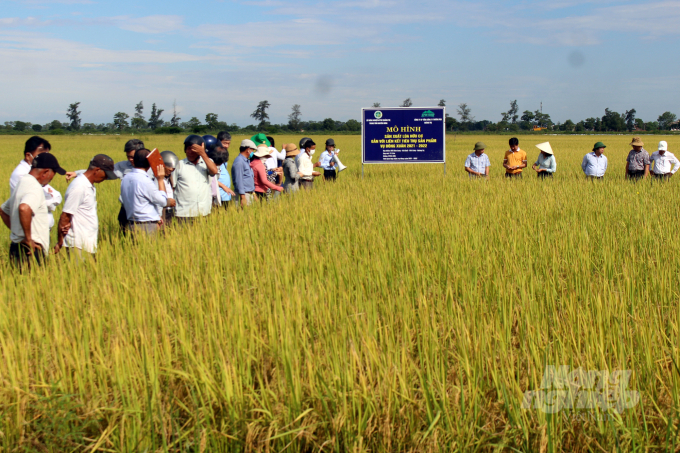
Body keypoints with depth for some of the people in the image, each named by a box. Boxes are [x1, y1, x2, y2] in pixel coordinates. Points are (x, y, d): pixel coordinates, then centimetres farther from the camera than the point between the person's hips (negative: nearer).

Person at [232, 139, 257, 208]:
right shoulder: (239, 162, -14)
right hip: (244, 194, -9)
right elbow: (238, 180, -18)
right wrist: (242, 196, -21)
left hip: (250, 193, 9)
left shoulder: (247, 161, 16)